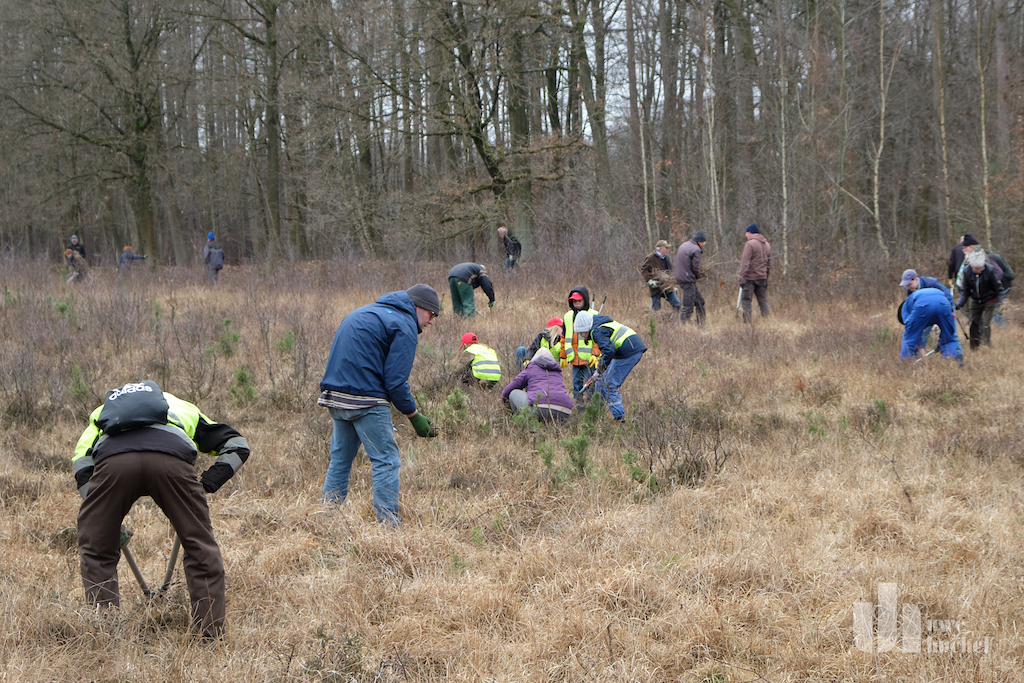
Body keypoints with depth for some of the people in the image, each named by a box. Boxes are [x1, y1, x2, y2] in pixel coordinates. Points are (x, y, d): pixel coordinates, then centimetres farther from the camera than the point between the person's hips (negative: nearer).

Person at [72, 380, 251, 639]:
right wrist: (206, 484, 32)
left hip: (112, 459, 0)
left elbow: (81, 463, 25)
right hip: (172, 458, 0)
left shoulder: (102, 412, 44)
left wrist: (106, 519, 23)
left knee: (96, 551, 20)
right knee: (201, 548, 17)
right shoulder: (182, 407, 45)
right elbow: (237, 445, 37)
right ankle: (211, 634, 15)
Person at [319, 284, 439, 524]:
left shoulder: (361, 313, 24)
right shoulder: (404, 326, -4)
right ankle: (389, 524, -8)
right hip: (365, 401, -8)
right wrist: (415, 416, -5)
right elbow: (396, 380, -12)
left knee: (340, 459, 16)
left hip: (335, 397, 9)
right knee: (386, 461, -4)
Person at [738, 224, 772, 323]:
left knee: (746, 300, -3)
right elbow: (769, 263, 19)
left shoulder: (750, 244, -10)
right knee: (763, 300, 10)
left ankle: (747, 321, -8)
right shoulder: (767, 245, 14)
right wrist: (767, 276, 24)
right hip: (762, 277, 7)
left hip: (750, 277, -7)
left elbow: (745, 262, -16)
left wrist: (742, 276, -17)